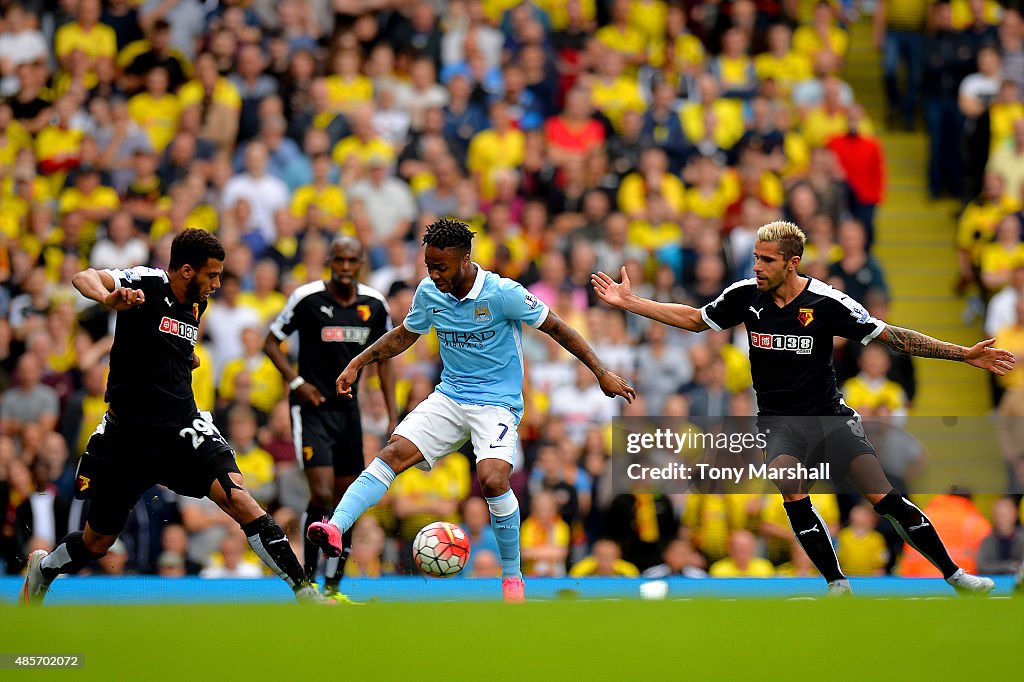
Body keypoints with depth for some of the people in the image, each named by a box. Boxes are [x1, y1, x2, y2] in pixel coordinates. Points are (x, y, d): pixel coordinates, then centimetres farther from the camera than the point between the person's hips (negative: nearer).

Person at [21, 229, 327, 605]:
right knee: (97, 542, 10)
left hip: (182, 428, 4)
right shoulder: (146, 284, -11)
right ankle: (43, 568, 42)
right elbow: (84, 278, -33)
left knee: (237, 498, -19)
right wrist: (108, 298, -50)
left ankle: (302, 589, -17)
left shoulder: (196, 304, 9)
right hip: (128, 432, -4)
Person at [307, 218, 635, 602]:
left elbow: (556, 328, -7)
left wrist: (602, 374, -6)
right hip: (448, 397, 5)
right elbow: (404, 335, 19)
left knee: (492, 479, -26)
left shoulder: (503, 294, -17)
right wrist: (358, 363, 11)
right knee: (394, 452, -18)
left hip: (497, 402, -5)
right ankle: (335, 529, -33)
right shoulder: (429, 293, -1)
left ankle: (512, 577, -7)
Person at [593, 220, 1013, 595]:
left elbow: (890, 336, -8)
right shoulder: (746, 295, -3)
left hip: (830, 415, -2)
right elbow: (694, 319, 13)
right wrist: (629, 302, 10)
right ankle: (836, 584, -16)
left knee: (884, 499, -12)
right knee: (794, 498, -26)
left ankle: (953, 574, 1)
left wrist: (963, 354, -13)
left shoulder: (827, 303, -13)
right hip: (778, 421, 2)